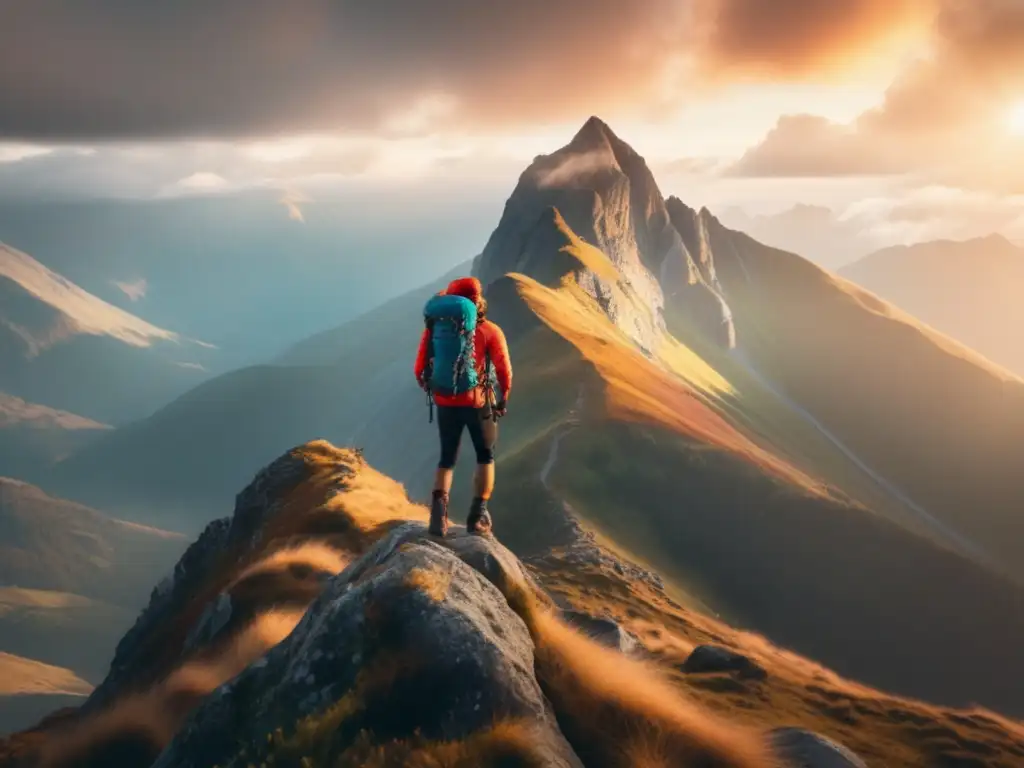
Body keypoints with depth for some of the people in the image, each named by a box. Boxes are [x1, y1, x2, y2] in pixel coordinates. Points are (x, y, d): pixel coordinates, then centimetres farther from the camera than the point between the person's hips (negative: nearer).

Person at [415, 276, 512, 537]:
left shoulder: (435, 329, 3)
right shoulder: (489, 330, -2)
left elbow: (420, 370, 3)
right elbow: (504, 369, -8)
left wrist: (430, 390, 22)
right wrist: (503, 398, 7)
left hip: (445, 403, 2)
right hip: (477, 403, -2)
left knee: (447, 459, 16)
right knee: (485, 457, 18)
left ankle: (439, 507, -9)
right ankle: (478, 516, 8)